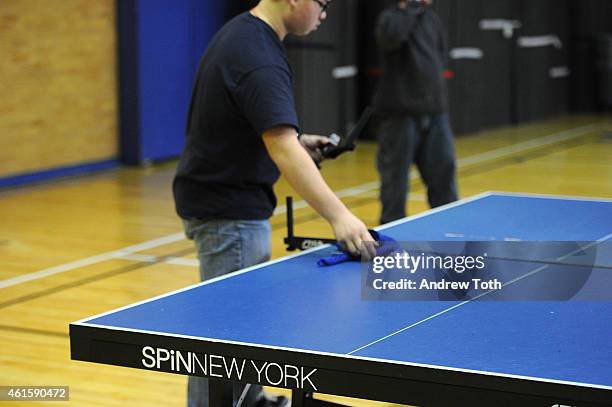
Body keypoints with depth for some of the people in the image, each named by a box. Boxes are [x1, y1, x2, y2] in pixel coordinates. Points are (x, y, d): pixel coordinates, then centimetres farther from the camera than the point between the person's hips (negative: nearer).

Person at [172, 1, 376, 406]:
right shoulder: (260, 59, -26)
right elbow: (283, 150, -37)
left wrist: (296, 141, 8)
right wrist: (338, 214, -43)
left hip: (222, 200, 11)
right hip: (228, 211, -11)